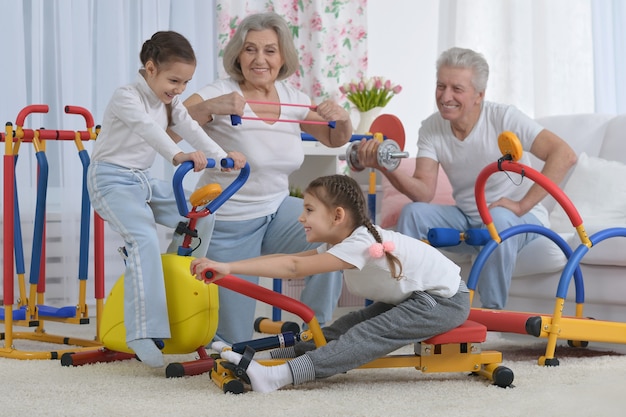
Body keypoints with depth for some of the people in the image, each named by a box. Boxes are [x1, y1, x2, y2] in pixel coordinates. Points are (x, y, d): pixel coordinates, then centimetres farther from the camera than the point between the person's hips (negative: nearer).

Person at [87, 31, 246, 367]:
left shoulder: (170, 103, 9)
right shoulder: (127, 97, -17)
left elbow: (191, 129, -6)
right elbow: (148, 129, -36)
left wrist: (223, 157, -24)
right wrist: (178, 156, -54)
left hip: (143, 180, 9)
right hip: (111, 179, -9)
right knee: (144, 239, -29)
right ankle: (142, 333, -34)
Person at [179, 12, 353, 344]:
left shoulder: (292, 98, 0)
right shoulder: (221, 95, -17)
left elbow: (334, 140, 14)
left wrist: (341, 118, -9)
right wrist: (209, 107, -44)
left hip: (277, 210, 5)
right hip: (228, 224, -5)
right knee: (233, 338, -1)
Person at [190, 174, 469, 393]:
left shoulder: (360, 245, -27)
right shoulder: (340, 243, 3)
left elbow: (294, 268, -33)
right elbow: (294, 260, -4)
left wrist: (228, 267, -36)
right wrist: (227, 269, -12)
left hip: (445, 300, -10)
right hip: (415, 296, 10)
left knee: (367, 336, -23)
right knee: (347, 326, -3)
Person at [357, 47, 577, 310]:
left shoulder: (503, 118, -20)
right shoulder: (431, 129, -5)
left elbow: (564, 155, -29)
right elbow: (424, 192, -14)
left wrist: (522, 205, -30)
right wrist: (385, 168, -32)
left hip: (521, 219, -5)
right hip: (467, 218, 5)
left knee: (498, 218, -36)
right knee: (413, 212, -16)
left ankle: (492, 312, -23)